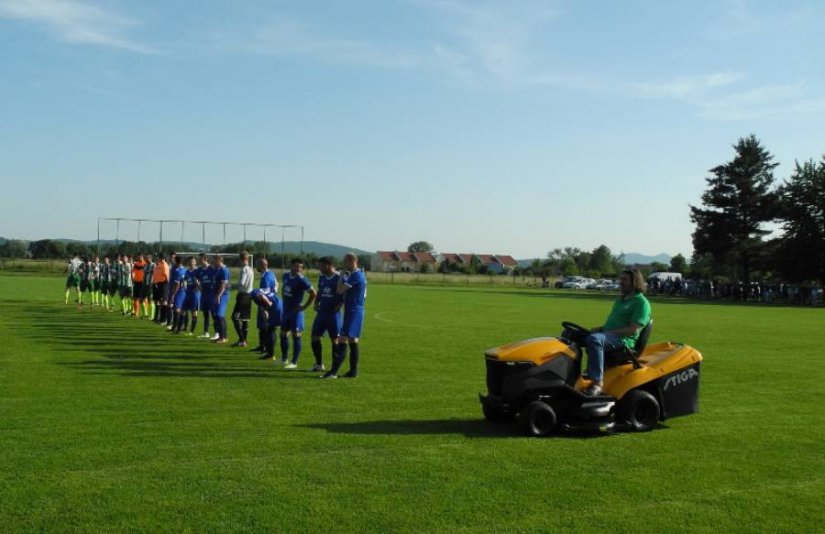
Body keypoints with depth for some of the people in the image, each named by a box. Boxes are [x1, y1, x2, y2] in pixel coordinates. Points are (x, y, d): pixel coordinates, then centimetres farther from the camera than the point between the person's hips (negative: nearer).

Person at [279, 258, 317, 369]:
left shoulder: (301, 280, -16)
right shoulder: (286, 276, 6)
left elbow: (314, 293, -16)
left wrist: (304, 306, -14)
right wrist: (284, 301, 15)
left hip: (296, 311, -7)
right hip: (286, 310, 7)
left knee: (296, 335, -4)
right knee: (283, 334, 12)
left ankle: (294, 362, 2)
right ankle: (284, 359, 26)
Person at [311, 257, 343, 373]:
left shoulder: (339, 278, -13)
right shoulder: (322, 278, 9)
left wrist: (338, 306, -19)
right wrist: (316, 303, 7)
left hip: (333, 313, -7)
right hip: (322, 312, 7)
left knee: (334, 340, 1)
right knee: (315, 336, 7)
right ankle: (319, 364, 19)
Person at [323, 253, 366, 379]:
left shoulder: (355, 276, -16)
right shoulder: (360, 274, 15)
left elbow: (340, 290, -17)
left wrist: (342, 276, -5)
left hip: (353, 312, -10)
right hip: (356, 311, 10)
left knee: (343, 340, -12)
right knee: (353, 341, 12)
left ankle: (334, 371, -14)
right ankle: (353, 371, 16)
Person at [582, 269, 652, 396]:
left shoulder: (641, 302, -6)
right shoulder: (621, 300, 23)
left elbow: (633, 330, -16)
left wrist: (609, 333, -20)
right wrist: (599, 329, 8)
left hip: (624, 340, -10)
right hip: (608, 336, 10)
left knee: (594, 339, -37)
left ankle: (597, 383, -37)